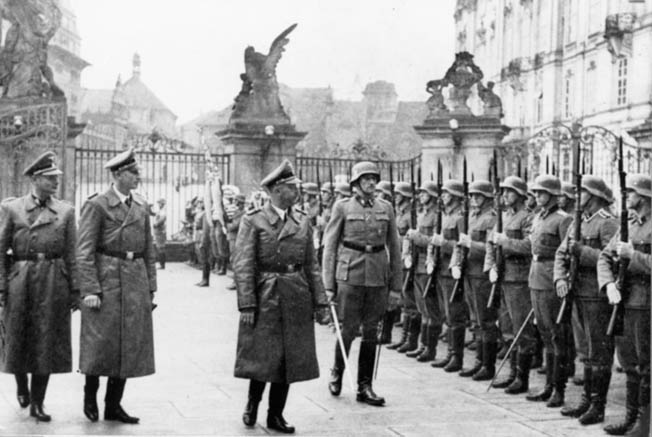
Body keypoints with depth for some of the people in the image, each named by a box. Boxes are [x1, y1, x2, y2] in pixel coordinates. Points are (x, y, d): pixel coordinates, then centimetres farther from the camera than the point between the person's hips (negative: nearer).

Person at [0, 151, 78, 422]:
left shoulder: (66, 211, 7)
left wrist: (75, 289, 1)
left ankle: (37, 403, 10)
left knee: (47, 342, 0)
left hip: (54, 283, 1)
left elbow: (71, 255, 6)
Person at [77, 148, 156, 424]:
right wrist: (90, 289, -16)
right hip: (107, 280, -5)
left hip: (136, 281, 6)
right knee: (101, 343, 0)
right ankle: (90, 396, 22)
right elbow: (84, 251, -9)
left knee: (130, 346, 6)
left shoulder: (141, 206, 12)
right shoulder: (97, 205, -6)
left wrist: (151, 287, 10)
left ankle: (113, 405, 16)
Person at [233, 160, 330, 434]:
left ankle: (276, 415, 19)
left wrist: (320, 302, 4)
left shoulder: (302, 221, 8)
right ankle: (252, 403, 26)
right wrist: (246, 304, -16)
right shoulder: (253, 220, -5)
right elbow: (243, 266, -9)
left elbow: (312, 265, 9)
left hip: (297, 298, 4)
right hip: (265, 297, -4)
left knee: (290, 358, 7)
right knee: (262, 357, 1)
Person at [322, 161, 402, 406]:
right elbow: (329, 245, 1)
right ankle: (337, 373, 25)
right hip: (350, 274, -3)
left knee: (371, 331, 4)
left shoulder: (385, 209, 9)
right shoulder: (343, 207, 0)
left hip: (378, 275, 3)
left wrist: (396, 283, 9)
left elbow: (394, 247, 12)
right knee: (349, 328, -1)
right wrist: (329, 284, -3)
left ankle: (364, 387, 12)